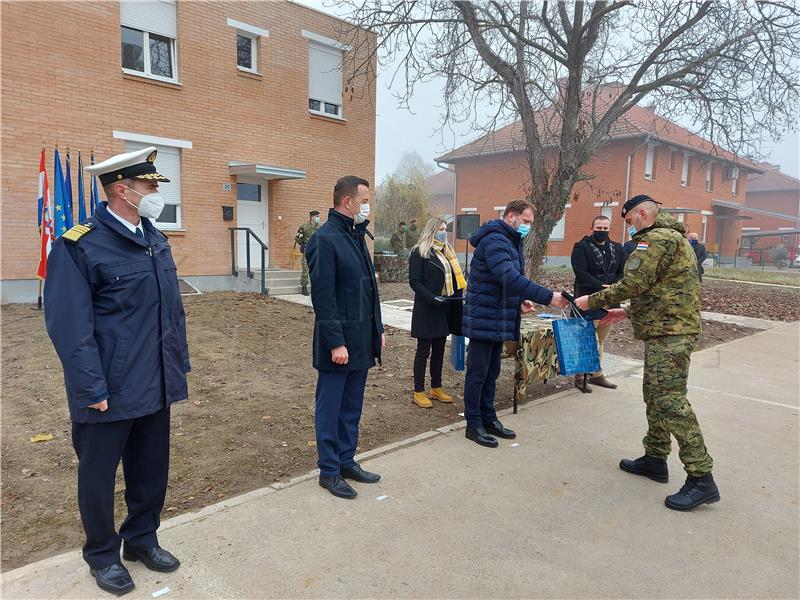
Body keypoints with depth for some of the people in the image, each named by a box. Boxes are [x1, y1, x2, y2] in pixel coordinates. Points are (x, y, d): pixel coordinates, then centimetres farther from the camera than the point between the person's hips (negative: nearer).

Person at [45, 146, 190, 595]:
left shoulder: (157, 241, 9)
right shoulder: (80, 245, -14)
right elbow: (71, 326, -17)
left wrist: (179, 364, 11)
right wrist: (92, 389, -18)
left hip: (157, 386, 7)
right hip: (110, 391, -6)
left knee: (152, 469, 19)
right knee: (99, 475, 13)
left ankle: (142, 538, 40)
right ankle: (102, 554, 34)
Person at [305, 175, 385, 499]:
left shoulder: (357, 235, 13)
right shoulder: (325, 239, -14)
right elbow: (323, 297, -18)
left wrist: (378, 330, 15)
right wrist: (336, 342, -19)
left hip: (362, 340, 8)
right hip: (339, 343, -8)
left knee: (352, 406, 17)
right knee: (330, 408, 6)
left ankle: (347, 461, 31)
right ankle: (329, 470, 19)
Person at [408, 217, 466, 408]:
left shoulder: (448, 252, 15)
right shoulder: (419, 252, -7)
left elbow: (454, 278, 18)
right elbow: (414, 281, -13)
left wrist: (459, 296, 4)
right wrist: (431, 298, -23)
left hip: (445, 309, 7)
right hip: (427, 310, -7)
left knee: (439, 350, 14)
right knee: (423, 350, 1)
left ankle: (436, 388, 26)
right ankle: (418, 392, 10)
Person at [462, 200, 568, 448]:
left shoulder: (511, 241, 15)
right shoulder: (494, 240, -18)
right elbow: (510, 278, -32)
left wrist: (520, 301, 3)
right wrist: (548, 297, -34)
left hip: (499, 320, 10)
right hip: (483, 319, -9)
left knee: (491, 373, 16)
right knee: (478, 373, 1)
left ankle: (488, 419, 27)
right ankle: (473, 425, 11)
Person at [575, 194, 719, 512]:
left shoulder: (657, 239, -12)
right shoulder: (672, 238, 23)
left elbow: (634, 283, -21)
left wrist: (591, 301, -11)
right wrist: (627, 313, 21)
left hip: (669, 333, -11)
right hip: (667, 331, 11)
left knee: (670, 401, -11)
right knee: (655, 395, 16)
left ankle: (701, 479, -6)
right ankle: (655, 459, 27)